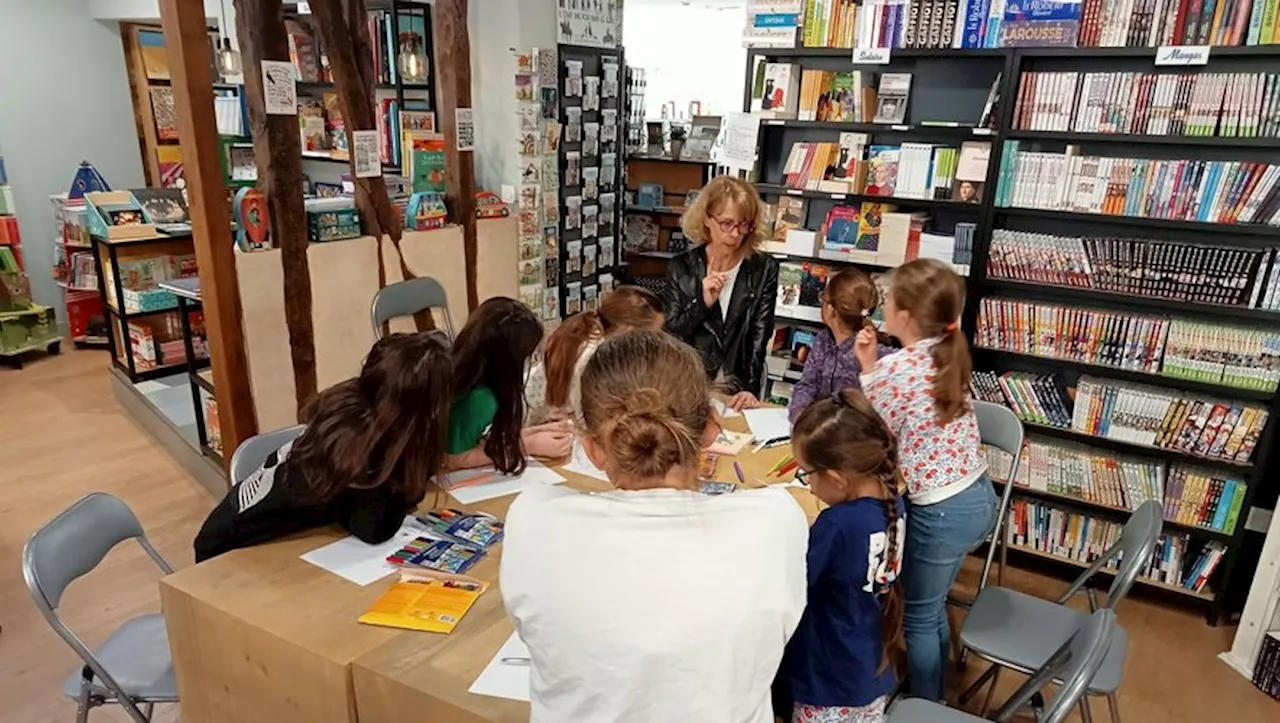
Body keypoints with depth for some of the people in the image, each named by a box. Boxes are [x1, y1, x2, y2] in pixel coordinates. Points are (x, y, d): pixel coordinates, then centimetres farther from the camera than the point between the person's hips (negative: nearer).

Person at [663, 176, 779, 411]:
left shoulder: (764, 269, 0)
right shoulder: (681, 268, 0)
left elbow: (760, 337, -6)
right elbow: (669, 336, -1)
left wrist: (751, 389, -19)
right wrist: (703, 303, -16)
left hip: (738, 390, 0)